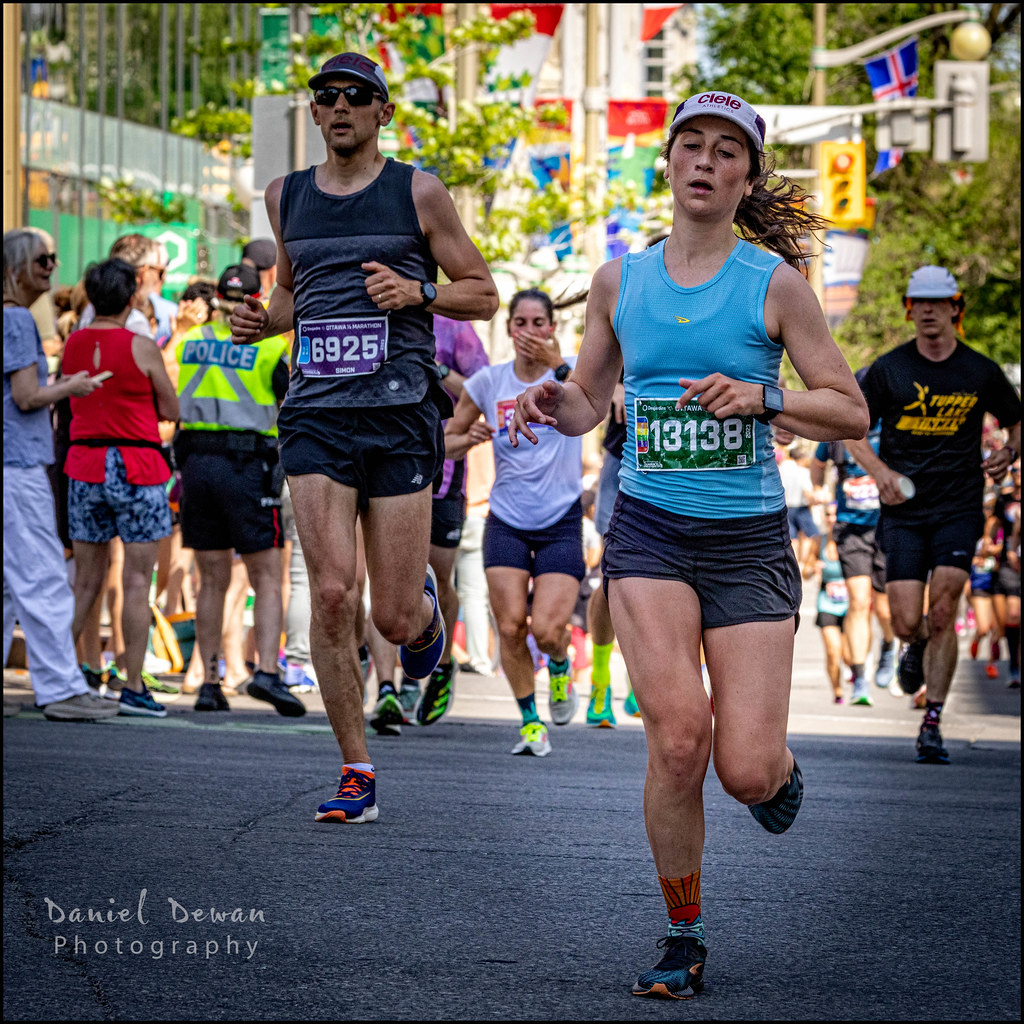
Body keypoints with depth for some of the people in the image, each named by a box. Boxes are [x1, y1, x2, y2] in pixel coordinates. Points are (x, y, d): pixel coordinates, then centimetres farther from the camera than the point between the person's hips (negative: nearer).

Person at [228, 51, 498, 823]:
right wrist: (261, 321, 7)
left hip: (400, 416, -2)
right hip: (316, 413, 2)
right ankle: (357, 774, -3)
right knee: (332, 594, -13)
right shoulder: (287, 197, 13)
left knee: (396, 620, -2)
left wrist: (419, 292, -12)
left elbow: (483, 295, 7)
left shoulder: (419, 193, 3)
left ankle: (424, 605, 38)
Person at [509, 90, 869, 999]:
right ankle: (684, 938, 0)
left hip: (750, 540, -1)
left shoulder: (774, 283, -1)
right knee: (679, 736, -20)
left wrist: (762, 398, -16)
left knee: (746, 773, -8)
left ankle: (780, 769, 34)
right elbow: (587, 405, 19)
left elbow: (851, 413, 1)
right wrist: (552, 401, -4)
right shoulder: (620, 281, 7)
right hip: (649, 531, 1)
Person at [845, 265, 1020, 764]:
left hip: (958, 510, 0)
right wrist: (880, 471, -10)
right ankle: (918, 648, 34)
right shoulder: (888, 369, 0)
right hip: (903, 510, 0)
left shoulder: (981, 372, 3)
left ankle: (932, 725, -5)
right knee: (907, 624, -6)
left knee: (942, 614, -13)